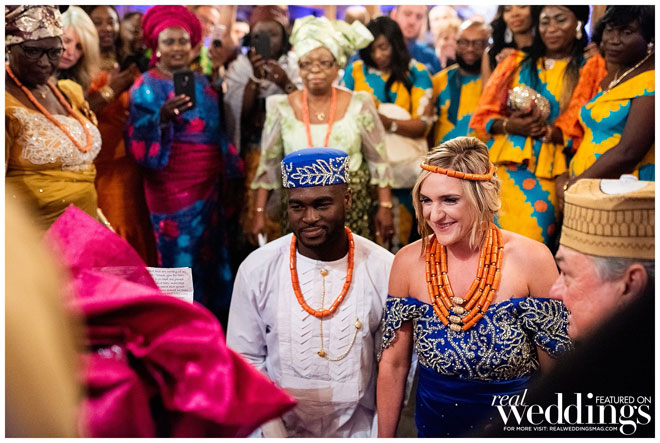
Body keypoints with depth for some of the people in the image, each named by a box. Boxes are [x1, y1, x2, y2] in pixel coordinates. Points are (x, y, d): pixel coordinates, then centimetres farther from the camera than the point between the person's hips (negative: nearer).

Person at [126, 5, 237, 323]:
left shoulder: (201, 82, 11)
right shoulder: (146, 87, -7)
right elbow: (137, 145, -16)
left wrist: (229, 169, 17)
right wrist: (162, 118, -32)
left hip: (209, 184, 6)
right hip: (173, 188, -6)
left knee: (211, 255, 11)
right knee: (181, 259, -2)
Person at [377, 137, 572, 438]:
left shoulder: (531, 259, -19)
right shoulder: (408, 262, -11)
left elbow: (558, 369, -10)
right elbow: (393, 364, -3)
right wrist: (384, 437, 1)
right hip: (434, 426, 2)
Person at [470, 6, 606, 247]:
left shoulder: (590, 68, 10)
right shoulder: (515, 63, 17)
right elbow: (483, 115, 11)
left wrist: (546, 131, -15)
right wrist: (510, 125, -10)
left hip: (547, 172, -2)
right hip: (505, 164, 2)